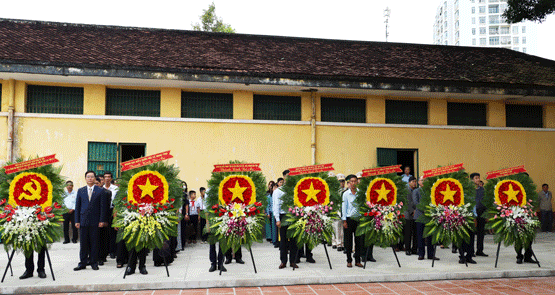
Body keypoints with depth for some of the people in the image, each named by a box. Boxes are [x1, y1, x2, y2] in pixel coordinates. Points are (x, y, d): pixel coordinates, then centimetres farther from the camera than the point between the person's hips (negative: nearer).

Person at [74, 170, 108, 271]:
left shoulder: (100, 191, 3)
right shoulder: (80, 191, 10)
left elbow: (103, 206, 1)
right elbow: (77, 206, 10)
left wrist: (102, 220, -6)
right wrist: (77, 221, 3)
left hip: (95, 221, -2)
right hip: (83, 220, 2)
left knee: (94, 243, 3)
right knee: (83, 243, 5)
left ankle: (94, 263, 12)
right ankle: (82, 263, 14)